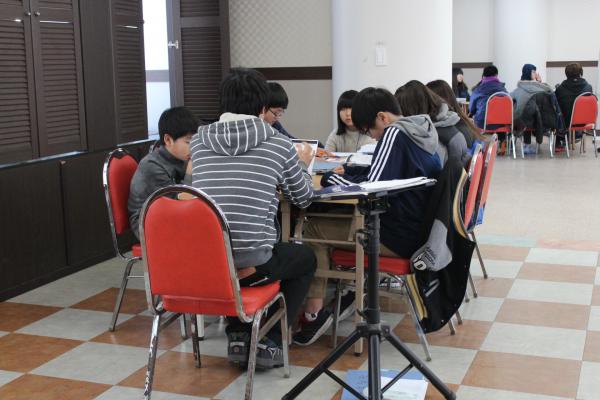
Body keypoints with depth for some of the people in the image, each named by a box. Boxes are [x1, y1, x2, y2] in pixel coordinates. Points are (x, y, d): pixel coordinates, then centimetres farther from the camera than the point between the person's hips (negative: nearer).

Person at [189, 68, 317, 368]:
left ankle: (238, 337, 27)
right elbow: (303, 199, 12)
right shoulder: (279, 145, -2)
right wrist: (301, 165, 32)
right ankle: (270, 342, 17)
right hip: (251, 266, -3)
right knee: (306, 258, 28)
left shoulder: (199, 140, 6)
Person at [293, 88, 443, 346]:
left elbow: (370, 187, -22)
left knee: (314, 230, -3)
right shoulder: (422, 133, 11)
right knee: (337, 218, 21)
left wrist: (330, 178, -7)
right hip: (420, 229, 9)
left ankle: (314, 312, -6)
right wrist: (349, 175, 8)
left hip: (402, 237, -9)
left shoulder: (394, 133, -16)